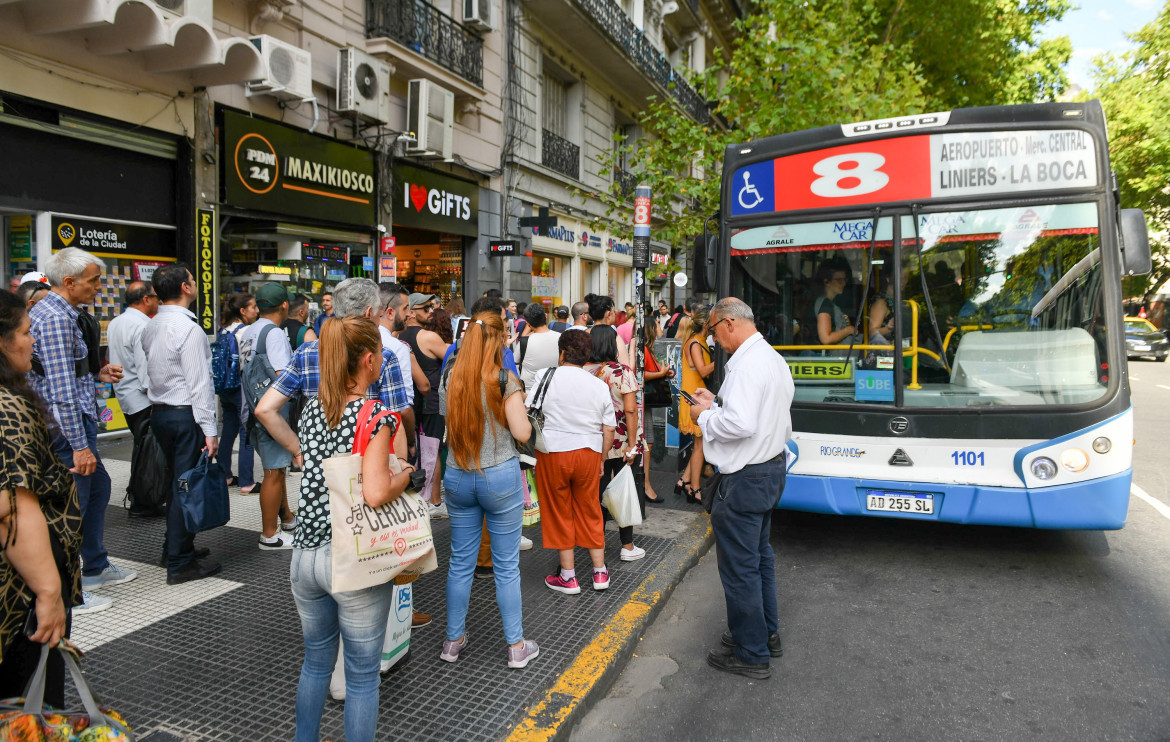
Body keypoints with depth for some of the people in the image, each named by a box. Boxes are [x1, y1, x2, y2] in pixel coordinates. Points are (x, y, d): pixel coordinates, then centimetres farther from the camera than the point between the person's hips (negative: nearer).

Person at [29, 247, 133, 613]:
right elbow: (62, 389, -24)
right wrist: (79, 445, -24)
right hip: (67, 426, -11)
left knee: (98, 487, 22)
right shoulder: (56, 319, -20)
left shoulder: (49, 310, 13)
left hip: (74, 419, 11)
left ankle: (95, 567, 36)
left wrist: (96, 372, 8)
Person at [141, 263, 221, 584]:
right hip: (185, 414, -9)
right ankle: (180, 564, 5)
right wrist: (210, 430, -18)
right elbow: (199, 383, -19)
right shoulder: (188, 328, -17)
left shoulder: (150, 327, 10)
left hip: (158, 412, 9)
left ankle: (178, 547, 32)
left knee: (176, 482, 19)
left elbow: (148, 375, 15)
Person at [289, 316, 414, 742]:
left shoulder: (312, 408, 3)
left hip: (306, 552, 7)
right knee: (362, 675, 11)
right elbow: (376, 493, -28)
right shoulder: (377, 417, -18)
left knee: (316, 661, 25)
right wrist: (406, 474, -10)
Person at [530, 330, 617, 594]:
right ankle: (600, 572, 24)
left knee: (559, 512, 9)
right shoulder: (600, 385, 4)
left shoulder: (545, 377, -4)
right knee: (590, 510, 16)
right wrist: (601, 460, 15)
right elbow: (609, 430, 4)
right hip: (589, 453, 3)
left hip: (552, 452, -3)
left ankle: (568, 577, 17)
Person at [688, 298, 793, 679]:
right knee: (759, 555, 23)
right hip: (772, 467, 11)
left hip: (746, 477, -11)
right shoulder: (774, 359, 10)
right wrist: (716, 402, 11)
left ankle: (751, 654, 16)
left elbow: (740, 423, -32)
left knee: (739, 565, 3)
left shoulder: (747, 364, -23)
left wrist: (705, 417, -16)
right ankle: (767, 633, 39)